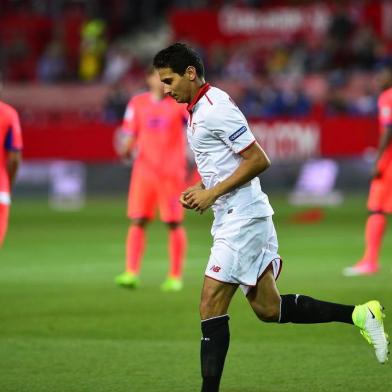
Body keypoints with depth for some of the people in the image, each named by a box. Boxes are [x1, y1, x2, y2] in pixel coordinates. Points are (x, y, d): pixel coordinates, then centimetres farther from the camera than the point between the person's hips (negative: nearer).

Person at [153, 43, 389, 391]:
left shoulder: (215, 109, -16)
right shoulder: (198, 111, 15)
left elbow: (259, 160, -19)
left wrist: (213, 193, -17)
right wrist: (201, 190, 10)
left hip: (242, 218, -10)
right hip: (233, 218, 10)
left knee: (211, 308, -10)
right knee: (268, 308, 10)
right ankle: (360, 315, 15)